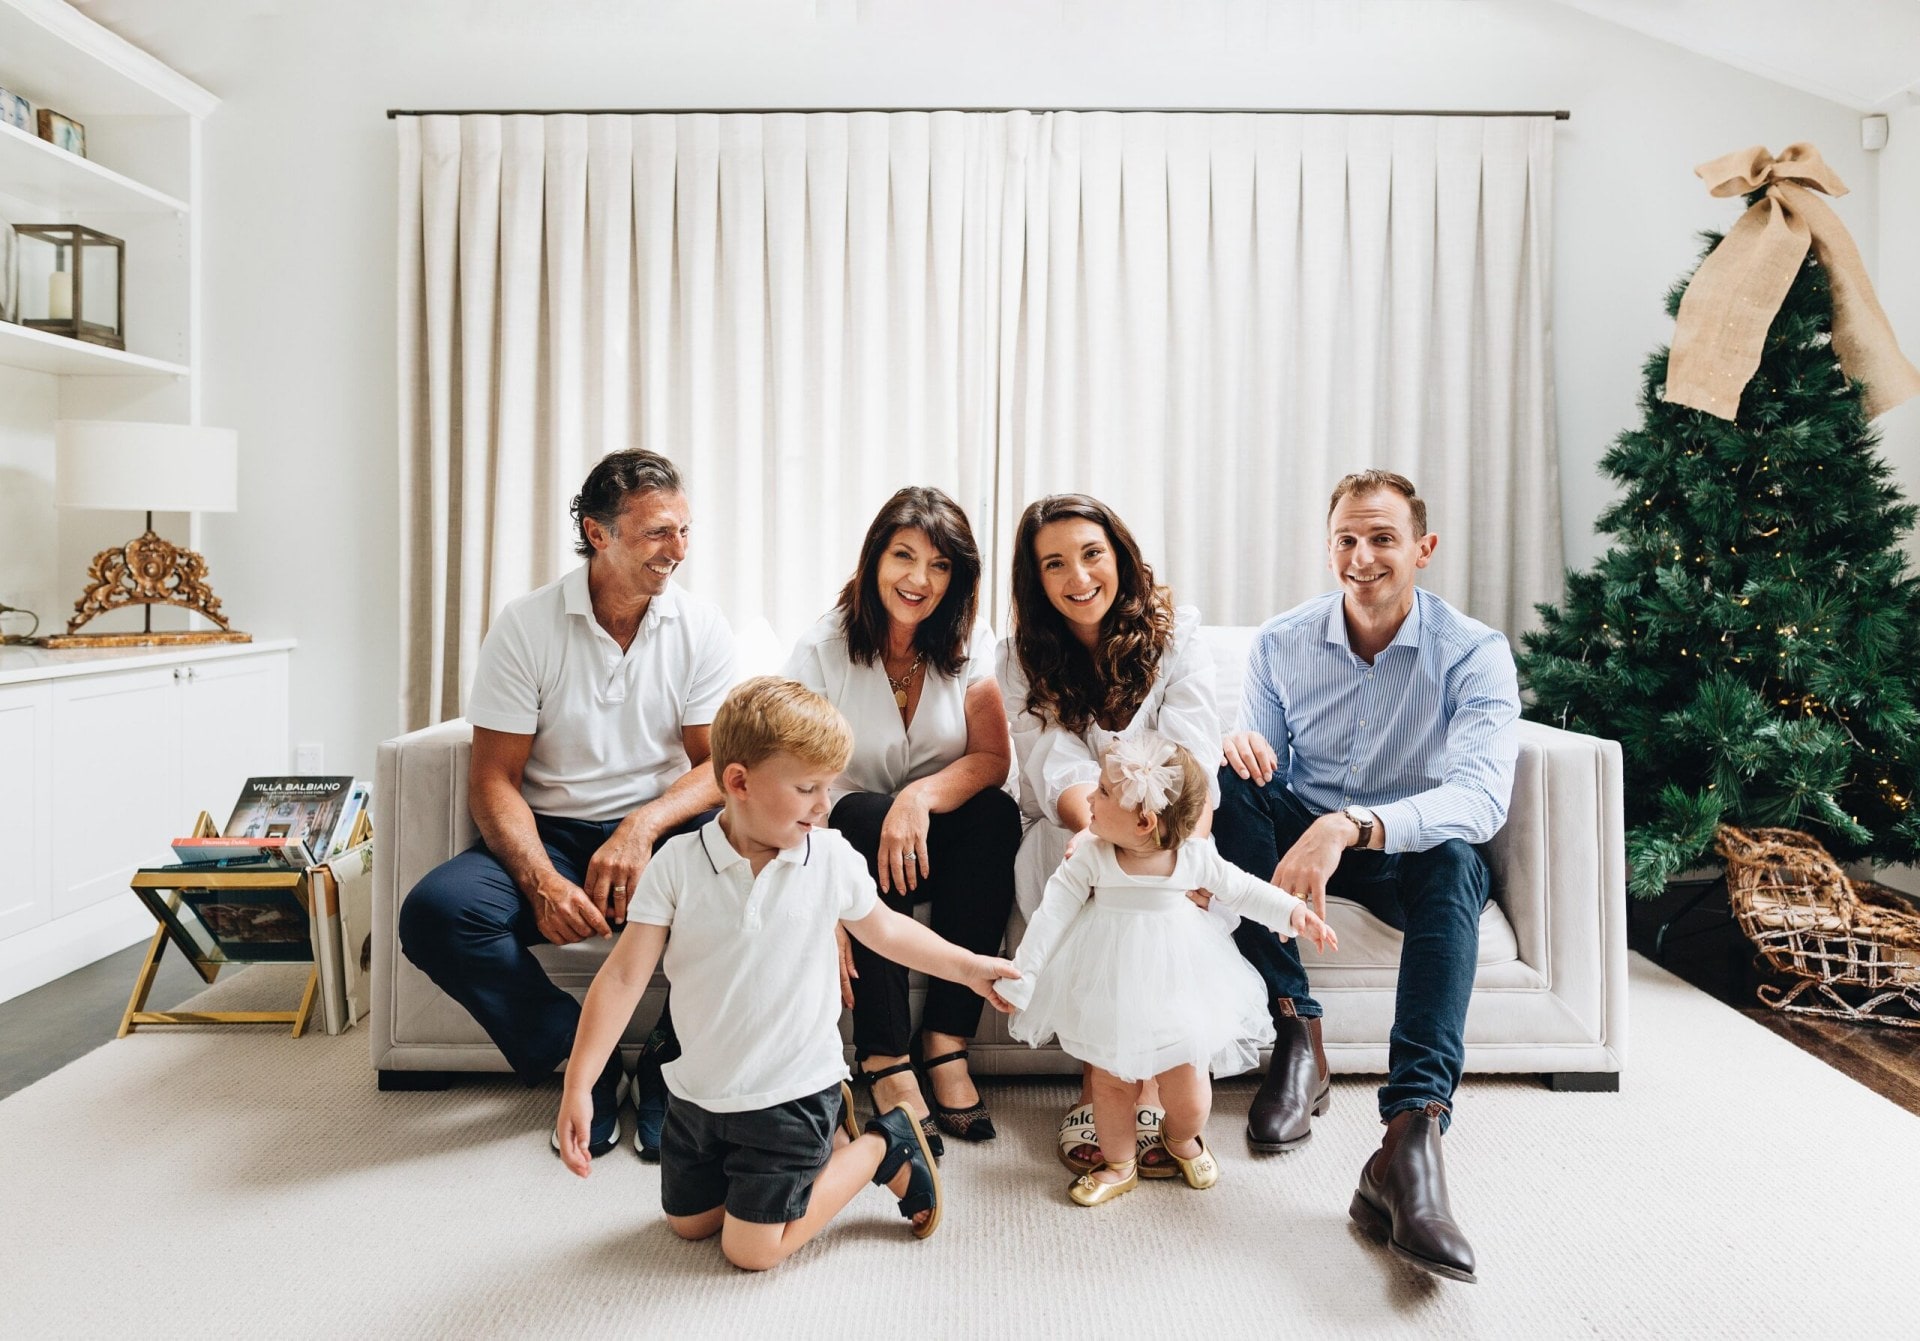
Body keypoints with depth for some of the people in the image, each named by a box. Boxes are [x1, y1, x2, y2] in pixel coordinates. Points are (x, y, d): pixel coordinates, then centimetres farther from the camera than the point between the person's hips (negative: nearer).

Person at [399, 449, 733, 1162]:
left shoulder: (702, 627, -1)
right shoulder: (524, 627, -4)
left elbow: (719, 766, -4)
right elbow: (494, 777, -6)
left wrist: (642, 827, -24)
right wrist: (541, 881, -24)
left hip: (662, 831, 0)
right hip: (550, 834, 0)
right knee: (434, 911, -28)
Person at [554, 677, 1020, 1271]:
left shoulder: (833, 859, -12)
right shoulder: (677, 863, -15)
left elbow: (882, 928, 8)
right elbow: (623, 978, -15)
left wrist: (968, 966, 10)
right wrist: (578, 1086, -19)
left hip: (791, 1090, -3)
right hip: (698, 1090, 3)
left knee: (751, 1250, -2)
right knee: (688, 1224, 21)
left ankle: (884, 1145, 17)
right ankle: (828, 1133, 34)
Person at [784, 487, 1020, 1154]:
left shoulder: (970, 641, -3)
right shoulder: (823, 649, -11)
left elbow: (993, 759, -10)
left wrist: (923, 796, -33)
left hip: (938, 836, 2)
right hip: (851, 839, -2)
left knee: (997, 814, -29)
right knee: (867, 817, -35)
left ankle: (947, 1041, -24)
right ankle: (885, 1062, -29)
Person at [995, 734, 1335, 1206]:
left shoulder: (1195, 855, -14)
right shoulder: (1091, 856, -16)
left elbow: (1242, 889, 3)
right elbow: (1053, 911, -11)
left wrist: (1292, 910, -8)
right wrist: (1021, 974, -11)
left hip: (1177, 986, 0)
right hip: (1111, 986, 0)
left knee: (1186, 1082, 6)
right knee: (1110, 1079, 11)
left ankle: (1182, 1138, 42)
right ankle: (1119, 1165, 35)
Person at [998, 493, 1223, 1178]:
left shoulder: (1173, 633, -4)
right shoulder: (1024, 657, -2)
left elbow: (1192, 759, -20)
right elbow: (1059, 772, -17)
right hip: (1066, 843, 0)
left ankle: (1148, 1078, -26)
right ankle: (1096, 1078, -27)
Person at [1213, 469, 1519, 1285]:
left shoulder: (1475, 654, -14)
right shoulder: (1282, 642, -4)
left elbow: (1483, 798, -30)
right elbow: (1261, 765, -4)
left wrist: (1352, 826, -47)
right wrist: (1240, 751, -31)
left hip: (1410, 855, -2)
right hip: (1299, 836, 2)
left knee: (1455, 862, -36)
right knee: (1230, 782, -26)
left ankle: (1410, 1140, -46)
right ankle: (1296, 1034, -25)